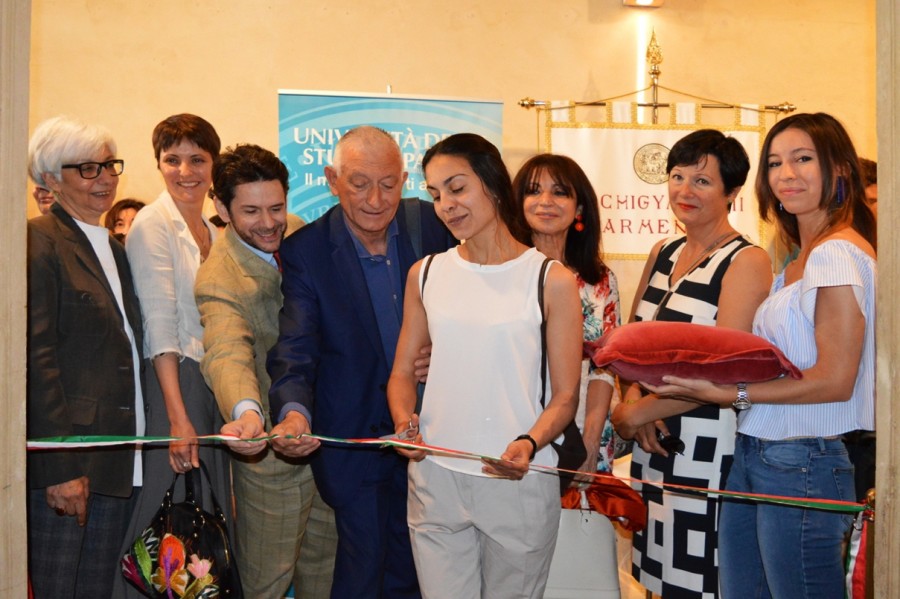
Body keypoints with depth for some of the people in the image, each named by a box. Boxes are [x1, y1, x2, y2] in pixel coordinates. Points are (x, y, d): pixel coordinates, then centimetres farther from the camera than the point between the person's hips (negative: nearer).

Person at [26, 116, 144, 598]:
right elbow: (36, 356, -13)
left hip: (118, 459, 7)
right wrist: (60, 465, -18)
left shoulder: (115, 248, 18)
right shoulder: (39, 240, -7)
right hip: (63, 459, -7)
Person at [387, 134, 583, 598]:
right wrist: (404, 419, -10)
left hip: (519, 483, -2)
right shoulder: (426, 275, 7)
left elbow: (565, 396, -3)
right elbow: (403, 371, 11)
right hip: (434, 479, 3)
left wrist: (530, 443, -22)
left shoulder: (551, 281, -4)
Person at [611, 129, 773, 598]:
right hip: (654, 441, 7)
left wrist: (633, 415, -10)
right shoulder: (662, 254, 12)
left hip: (707, 449, -7)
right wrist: (634, 398, -7)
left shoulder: (746, 262, -10)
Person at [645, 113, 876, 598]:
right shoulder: (796, 263, 15)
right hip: (752, 457, 9)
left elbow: (834, 380, -17)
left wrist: (731, 393, -16)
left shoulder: (838, 253, -12)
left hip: (803, 466, -8)